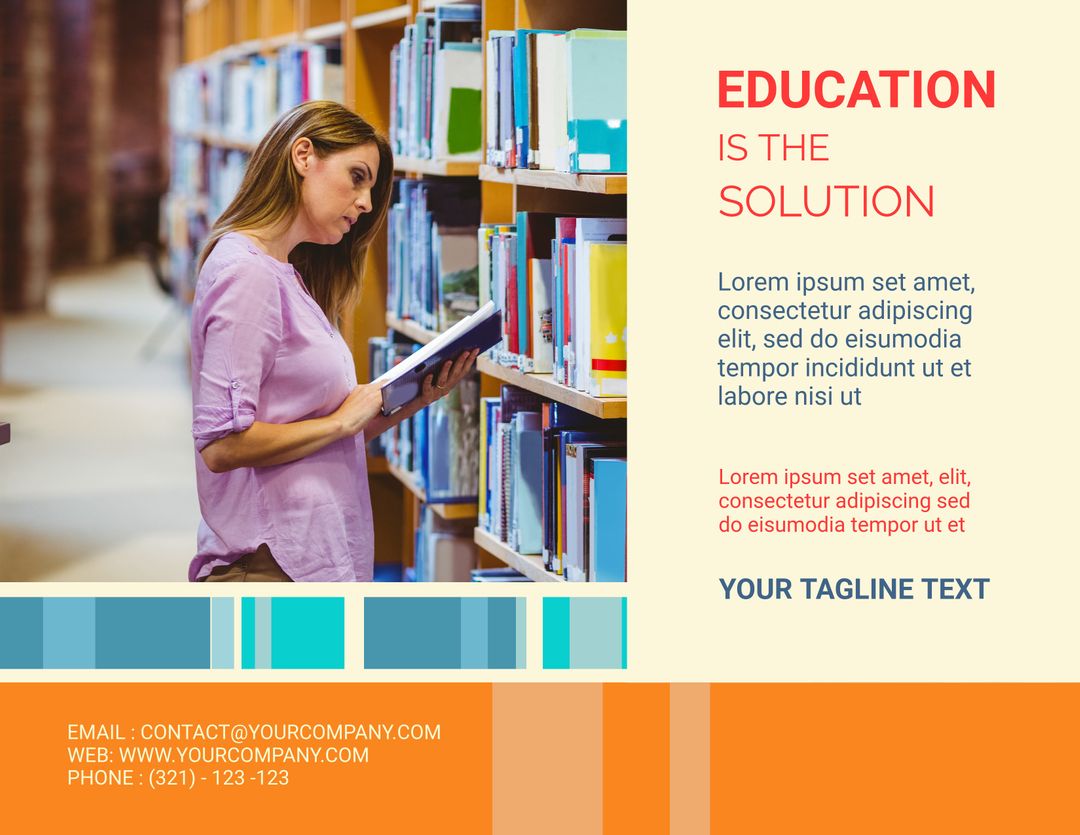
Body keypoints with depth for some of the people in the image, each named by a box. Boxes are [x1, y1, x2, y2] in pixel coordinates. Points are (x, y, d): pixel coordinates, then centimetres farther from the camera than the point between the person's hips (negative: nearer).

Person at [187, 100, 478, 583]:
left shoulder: (288, 277, 19)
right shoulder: (247, 273, -11)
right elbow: (222, 445, -19)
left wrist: (411, 401, 5)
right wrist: (344, 420, -10)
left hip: (316, 557, 9)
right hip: (273, 565, -9)